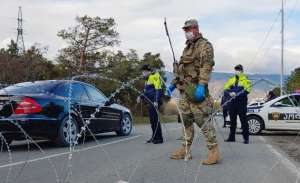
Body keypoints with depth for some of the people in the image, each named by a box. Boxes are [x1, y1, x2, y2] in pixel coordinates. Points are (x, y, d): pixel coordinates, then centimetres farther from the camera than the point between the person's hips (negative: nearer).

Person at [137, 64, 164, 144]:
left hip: (154, 102, -10)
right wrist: (141, 96, 15)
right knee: (152, 120, 12)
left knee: (155, 119, -10)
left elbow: (158, 90, -18)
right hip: (150, 102, 10)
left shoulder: (155, 76, -10)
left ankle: (159, 138, -6)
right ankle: (154, 137, 21)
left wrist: (156, 101, -25)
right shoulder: (148, 79, 21)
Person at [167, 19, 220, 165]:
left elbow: (206, 66, -18)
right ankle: (185, 150, 20)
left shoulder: (204, 45, -5)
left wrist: (201, 85, -29)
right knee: (186, 120, 12)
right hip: (184, 89, 9)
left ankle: (214, 151, -6)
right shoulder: (187, 47, 24)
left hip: (195, 88, -9)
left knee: (204, 120, -10)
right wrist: (174, 83, 23)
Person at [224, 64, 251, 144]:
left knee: (243, 120, -6)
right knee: (232, 120, 10)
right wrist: (230, 93, -17)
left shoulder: (245, 80, 1)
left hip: (242, 103, -4)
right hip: (232, 103, 4)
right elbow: (225, 90, 6)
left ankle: (246, 138, -1)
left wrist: (237, 94, -26)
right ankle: (231, 137, 18)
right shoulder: (231, 80, 14)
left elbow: (247, 91, -14)